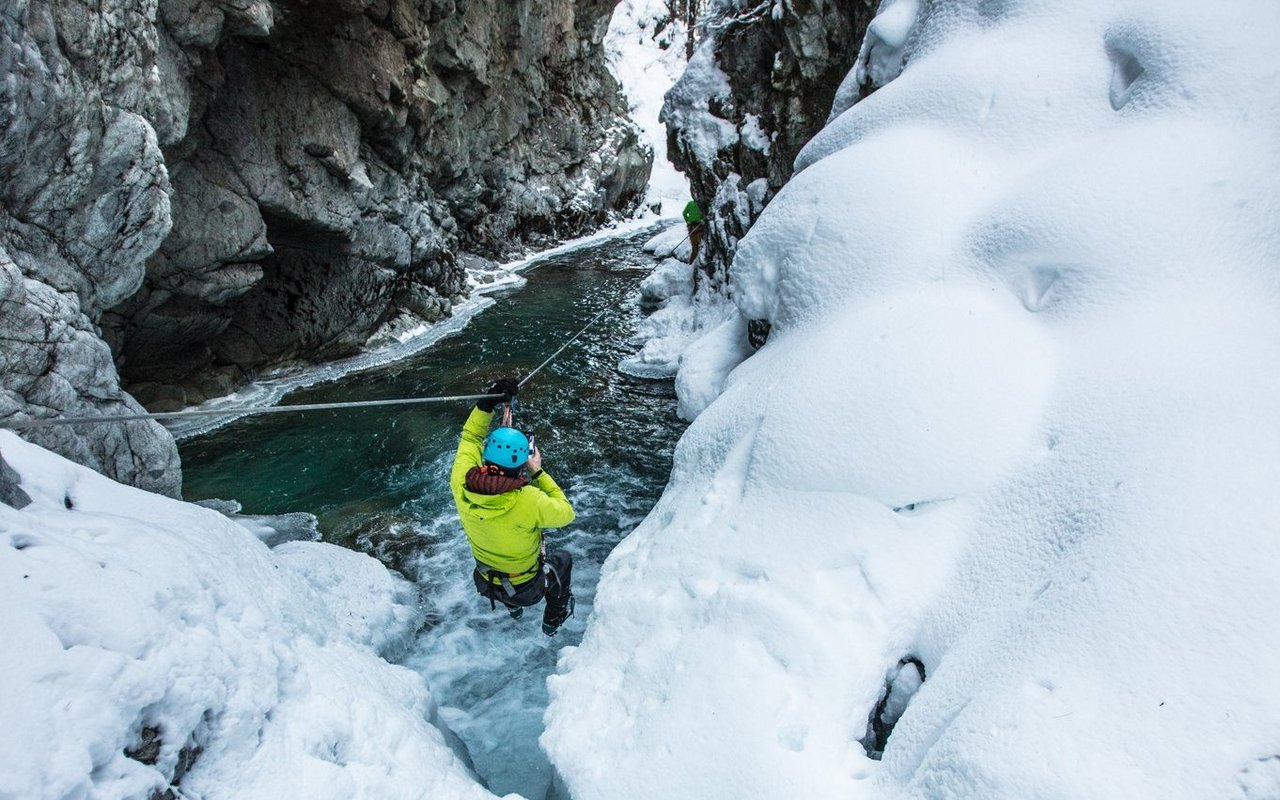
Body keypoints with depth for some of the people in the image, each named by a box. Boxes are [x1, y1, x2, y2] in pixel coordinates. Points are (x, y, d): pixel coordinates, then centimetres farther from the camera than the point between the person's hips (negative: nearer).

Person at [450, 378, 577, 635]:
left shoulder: (461, 484, -28)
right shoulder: (528, 501, -40)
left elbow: (470, 437, -9)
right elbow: (566, 513, -19)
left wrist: (486, 403, -17)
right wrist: (538, 473, -17)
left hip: (487, 583, 4)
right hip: (528, 589, -4)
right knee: (562, 559, 29)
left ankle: (513, 607, 61)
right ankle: (554, 619, 49)